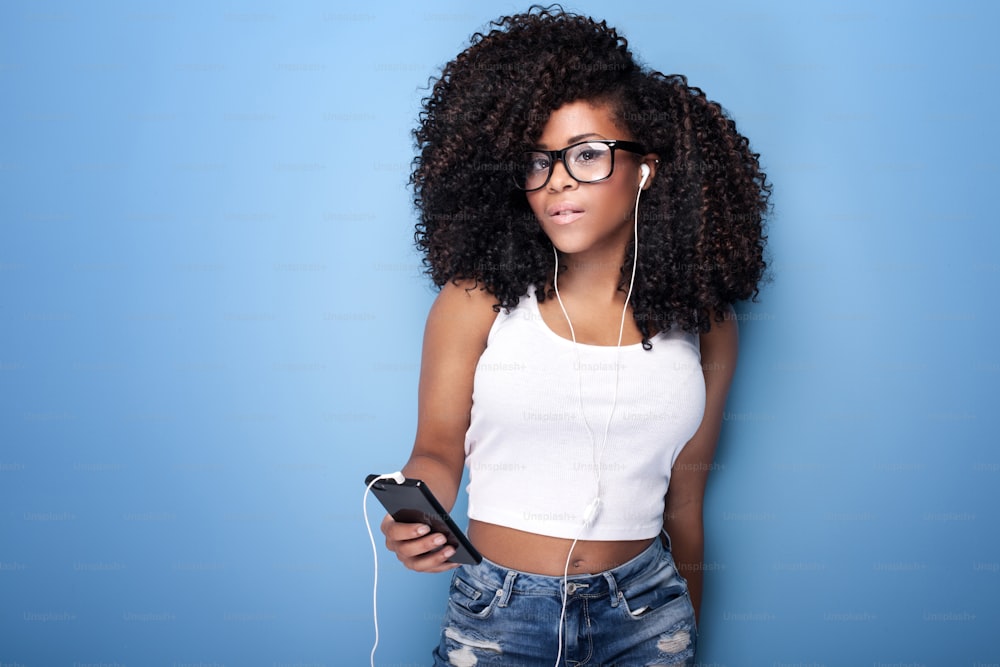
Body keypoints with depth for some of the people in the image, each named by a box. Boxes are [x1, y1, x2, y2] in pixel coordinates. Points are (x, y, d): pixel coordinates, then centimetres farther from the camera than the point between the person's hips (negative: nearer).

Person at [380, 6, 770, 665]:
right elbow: (439, 450, 0)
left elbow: (684, 499, 6)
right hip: (499, 609, -1)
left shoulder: (702, 325, 0)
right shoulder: (476, 302, -6)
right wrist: (413, 519, -21)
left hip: (646, 612, 2)